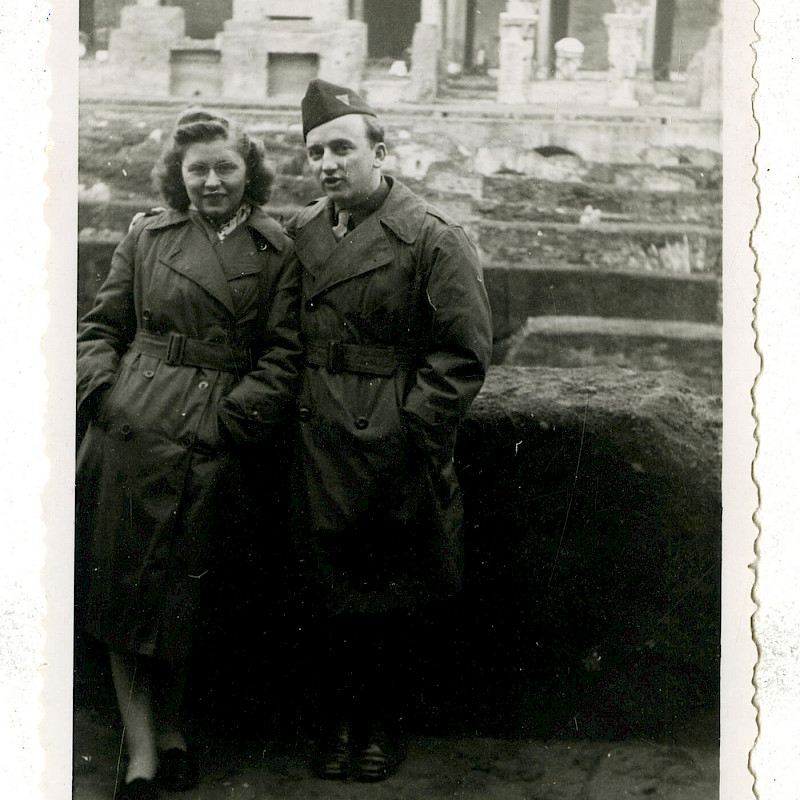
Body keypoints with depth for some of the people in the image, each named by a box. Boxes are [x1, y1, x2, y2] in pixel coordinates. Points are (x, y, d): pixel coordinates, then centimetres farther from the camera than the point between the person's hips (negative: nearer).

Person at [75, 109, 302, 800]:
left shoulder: (276, 253, 5)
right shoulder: (147, 236, 11)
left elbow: (284, 355, 0)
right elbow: (102, 325, 12)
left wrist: (233, 415, -10)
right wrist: (102, 390, -4)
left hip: (212, 442, -1)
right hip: (129, 428, 2)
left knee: (183, 585, 7)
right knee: (122, 581, 1)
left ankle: (171, 725, 30)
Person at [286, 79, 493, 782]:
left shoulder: (434, 240, -9)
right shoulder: (301, 232, 9)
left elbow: (466, 354, -10)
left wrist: (409, 433, -13)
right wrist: (297, 415, 9)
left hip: (393, 457, -5)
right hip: (319, 453, 5)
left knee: (389, 603, 7)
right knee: (328, 598, 11)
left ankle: (382, 726, 25)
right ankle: (336, 726, 26)